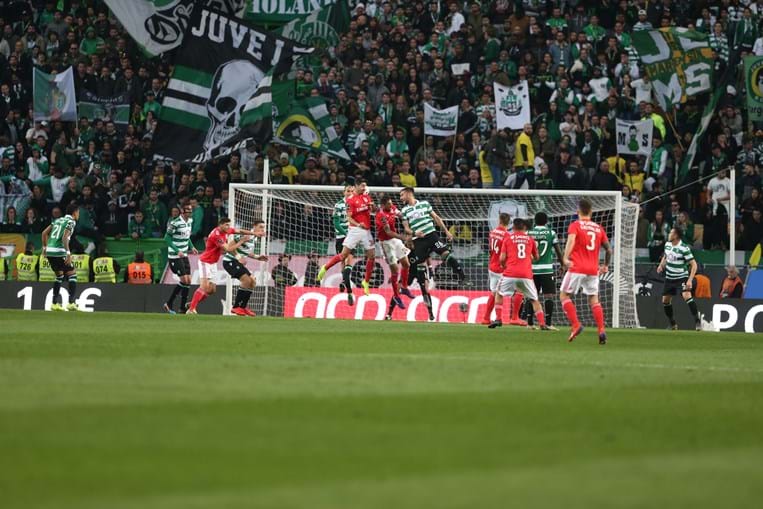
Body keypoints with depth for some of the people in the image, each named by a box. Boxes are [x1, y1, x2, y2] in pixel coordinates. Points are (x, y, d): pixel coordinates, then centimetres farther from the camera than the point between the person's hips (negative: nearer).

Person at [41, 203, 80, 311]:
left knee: (59, 275, 22)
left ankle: (55, 303, 19)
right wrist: (68, 253, -21)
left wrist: (45, 247, 29)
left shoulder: (59, 220, 20)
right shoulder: (71, 222, -3)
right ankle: (71, 302, -6)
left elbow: (44, 233, 20)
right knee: (72, 274, 3)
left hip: (49, 251, 7)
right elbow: (65, 237, -17)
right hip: (59, 252, -7)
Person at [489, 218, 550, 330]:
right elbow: (536, 257, 21)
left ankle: (498, 319, 9)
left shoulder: (508, 238, 7)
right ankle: (542, 324, -2)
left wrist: (504, 266, 22)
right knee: (534, 300, 12)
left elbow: (502, 258, 2)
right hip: (526, 274, 1)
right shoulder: (530, 239, 12)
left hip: (510, 273, -1)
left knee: (499, 294, 20)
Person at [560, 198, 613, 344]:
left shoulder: (575, 225, 0)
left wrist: (566, 258, -30)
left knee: (564, 295, 8)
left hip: (577, 268, -4)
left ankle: (576, 325, -7)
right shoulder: (598, 228, 13)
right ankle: (601, 330, -5)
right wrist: (605, 266, 28)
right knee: (594, 299, 10)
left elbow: (571, 240, -20)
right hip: (593, 269, 4)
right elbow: (608, 249, 14)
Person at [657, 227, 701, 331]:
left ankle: (697, 321, -25)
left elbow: (694, 264, -19)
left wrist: (690, 280, -28)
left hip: (682, 277, -7)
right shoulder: (667, 245, 0)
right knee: (665, 300, 10)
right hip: (669, 278, 7)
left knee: (687, 295, -28)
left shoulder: (684, 248, -20)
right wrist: (661, 265, 2)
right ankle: (673, 325, 27)